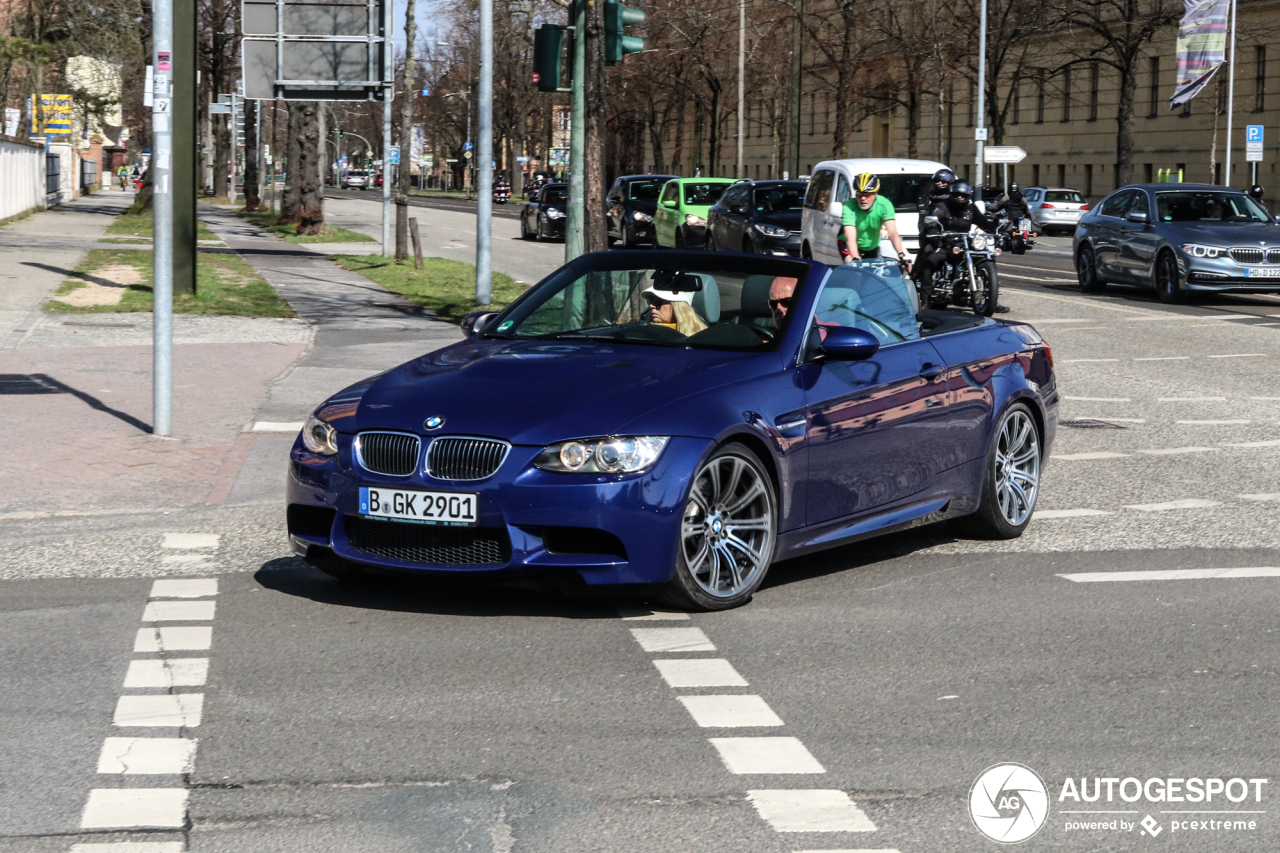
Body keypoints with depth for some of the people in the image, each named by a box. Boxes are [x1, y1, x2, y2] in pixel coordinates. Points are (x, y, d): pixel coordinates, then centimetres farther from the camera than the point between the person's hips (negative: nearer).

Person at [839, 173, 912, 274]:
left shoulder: (884, 205, -26)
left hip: (872, 247, 3)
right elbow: (850, 238, -41)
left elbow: (893, 233, -34)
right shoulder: (849, 207, -32)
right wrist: (855, 259, -57)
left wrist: (901, 255, -48)